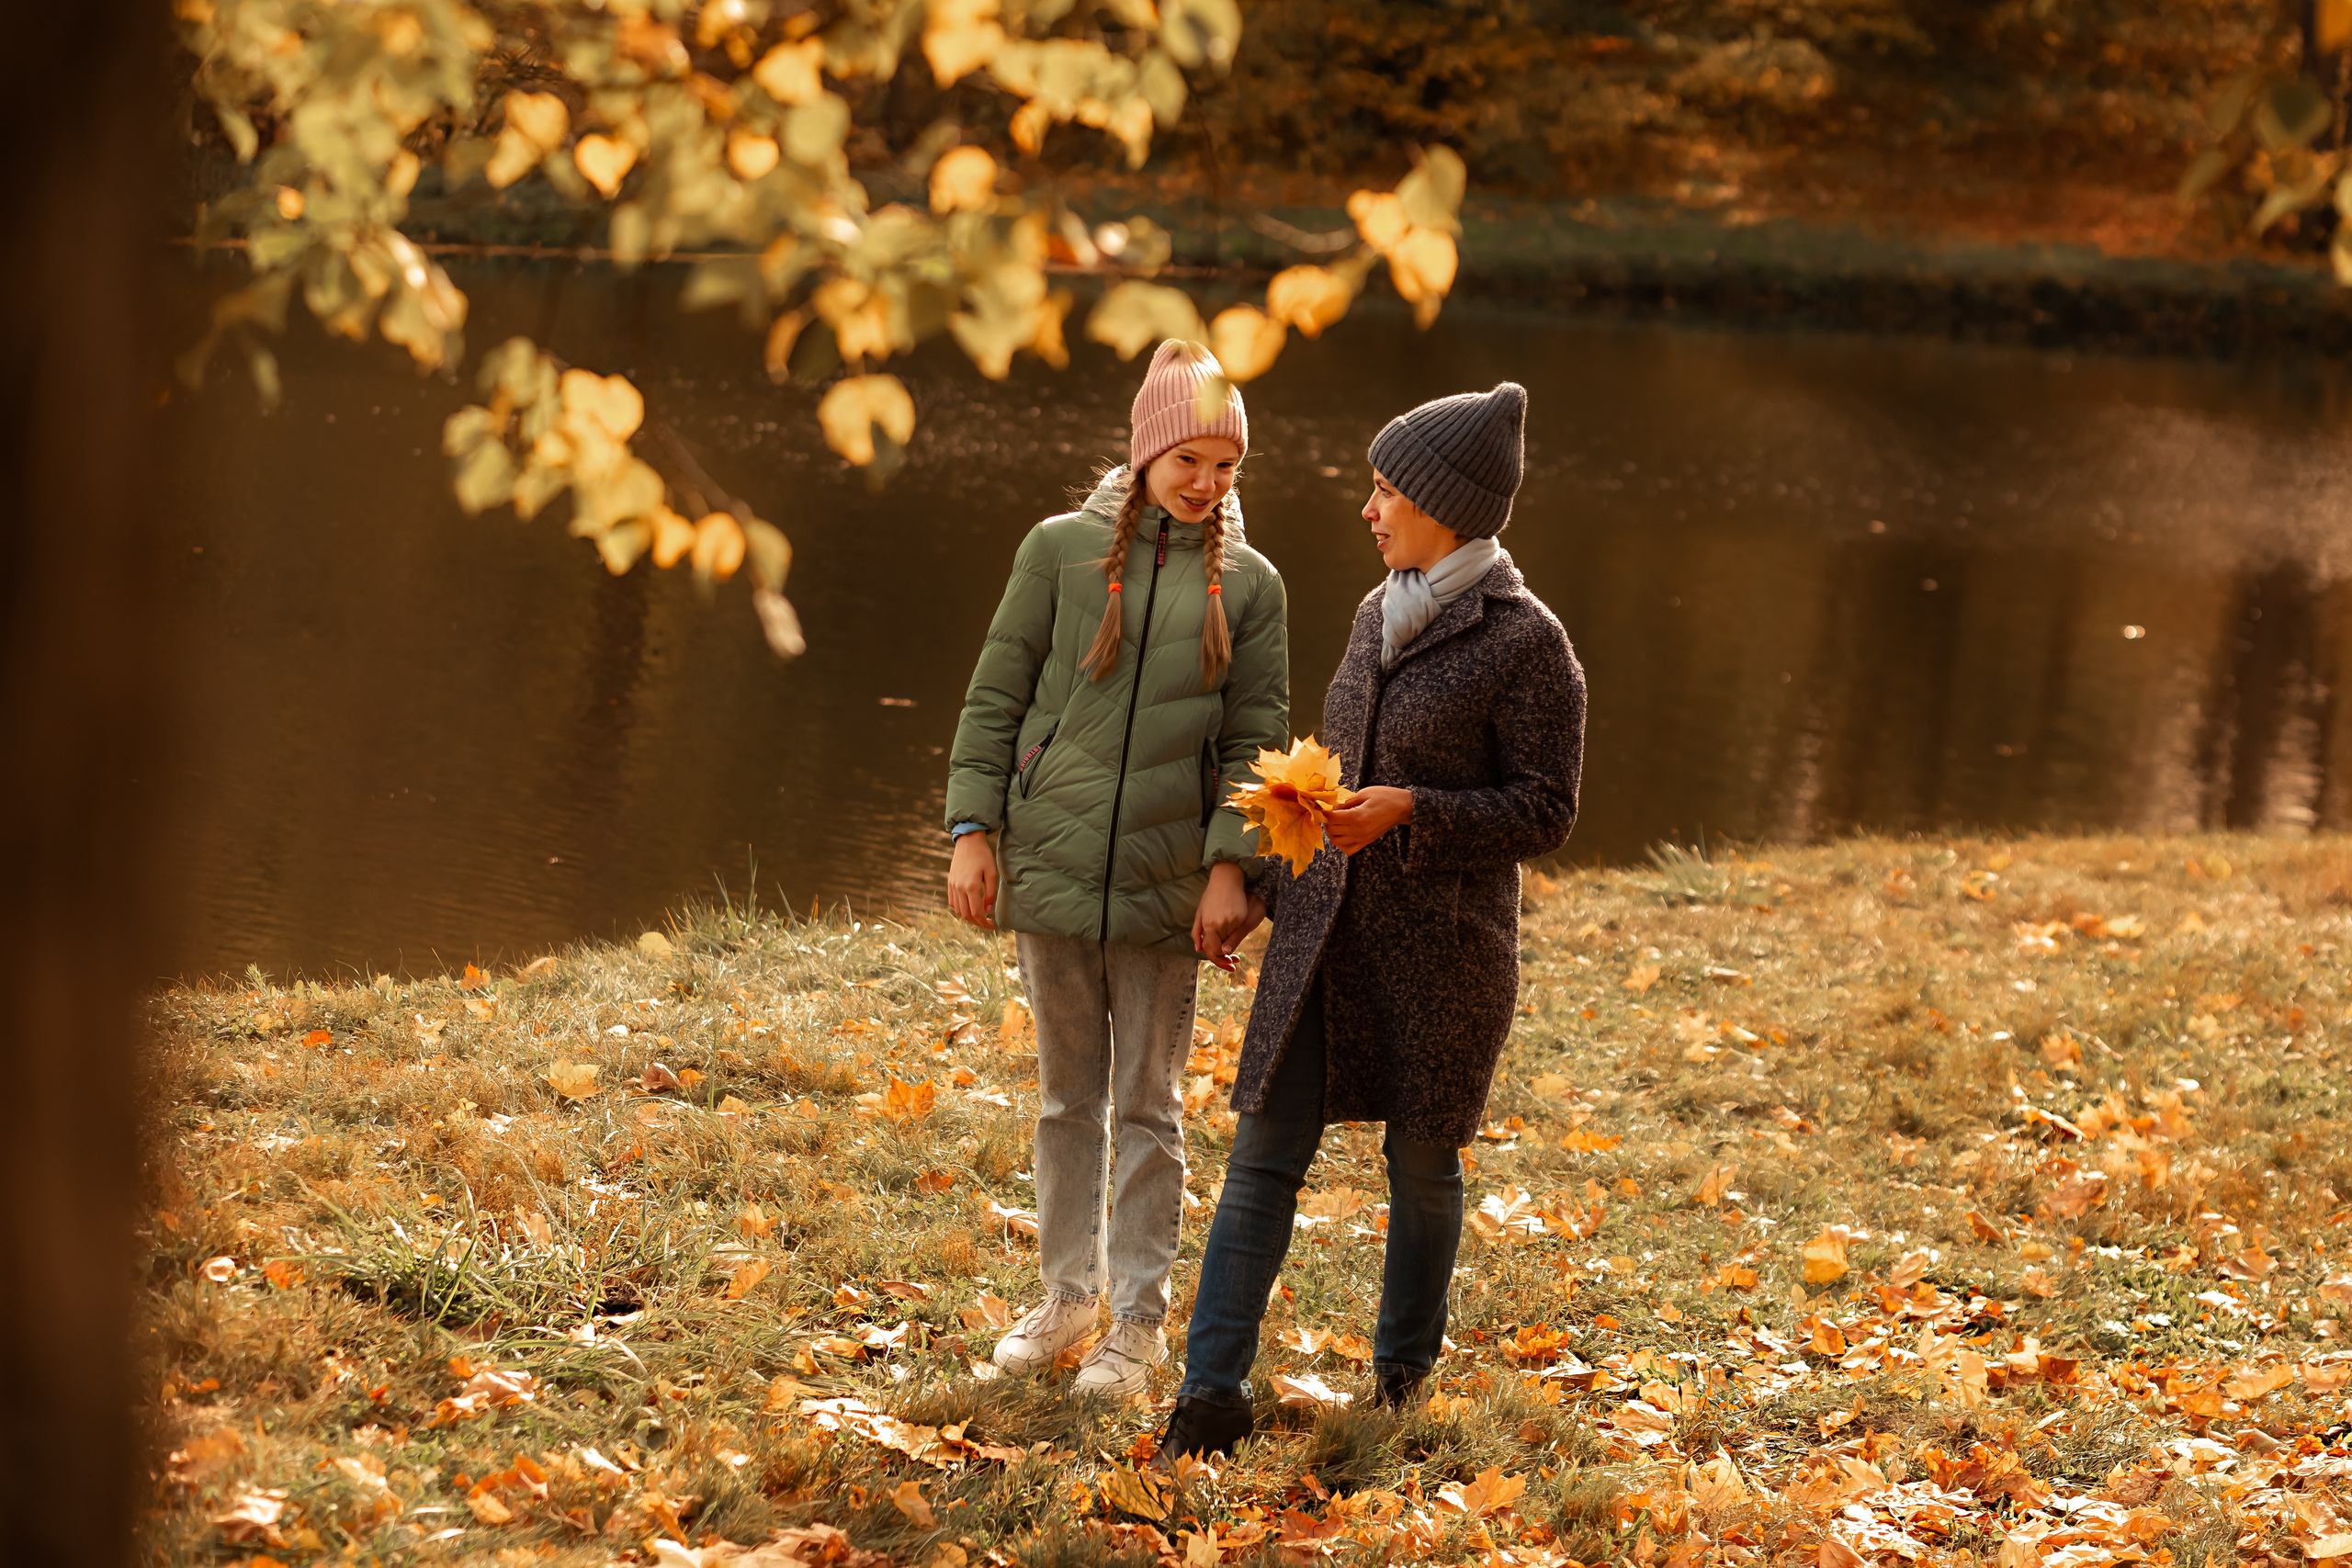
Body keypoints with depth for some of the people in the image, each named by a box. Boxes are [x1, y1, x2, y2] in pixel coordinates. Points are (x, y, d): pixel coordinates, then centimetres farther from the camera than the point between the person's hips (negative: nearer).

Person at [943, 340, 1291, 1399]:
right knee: (1068, 1098, 12)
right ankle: (1069, 1292, 24)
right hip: (1051, 865, 1)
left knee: (1150, 1108, 4)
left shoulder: (1248, 584, 3)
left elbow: (1256, 737, 2)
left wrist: (1231, 865, -9)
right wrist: (972, 830, -3)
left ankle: (1139, 1320, 12)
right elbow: (997, 695, 4)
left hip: (1166, 882, -1)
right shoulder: (1062, 549, 1)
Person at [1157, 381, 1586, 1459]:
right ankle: (1214, 1391, -3)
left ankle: (1403, 1370, 29)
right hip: (1326, 930, 6)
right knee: (1264, 1156, -2)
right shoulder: (1378, 615, 10)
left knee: (1421, 1161, 9)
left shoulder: (1525, 642, -11)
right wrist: (1266, 883, 20)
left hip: (1442, 945, -6)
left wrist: (1411, 814, -22)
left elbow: (1545, 810, -11)